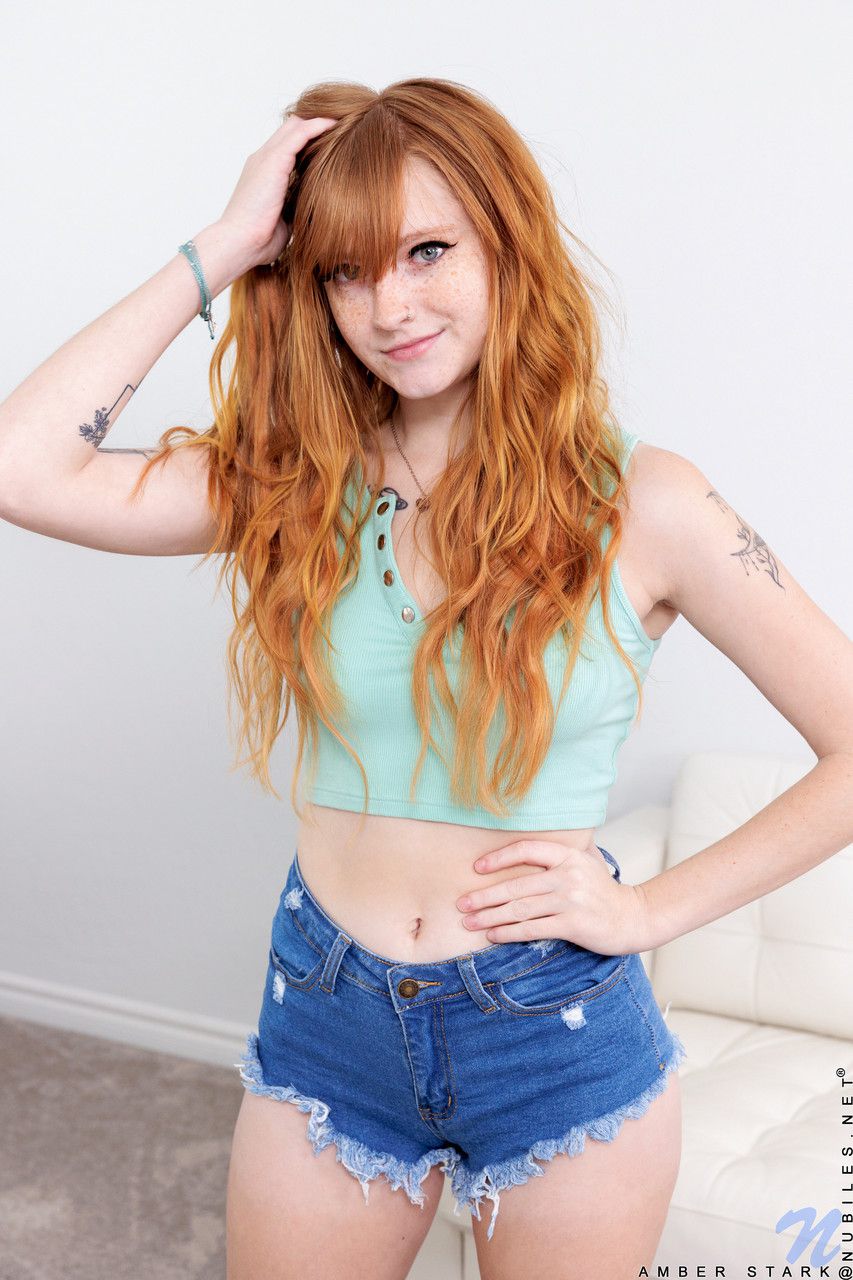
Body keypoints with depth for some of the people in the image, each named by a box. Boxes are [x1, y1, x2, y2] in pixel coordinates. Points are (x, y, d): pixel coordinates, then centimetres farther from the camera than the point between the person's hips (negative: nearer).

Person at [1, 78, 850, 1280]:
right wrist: (222, 250, -15)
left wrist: (651, 907, -11)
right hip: (323, 1017, 2)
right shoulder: (290, 483, -4)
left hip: (563, 1035, -1)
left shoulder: (641, 502, -11)